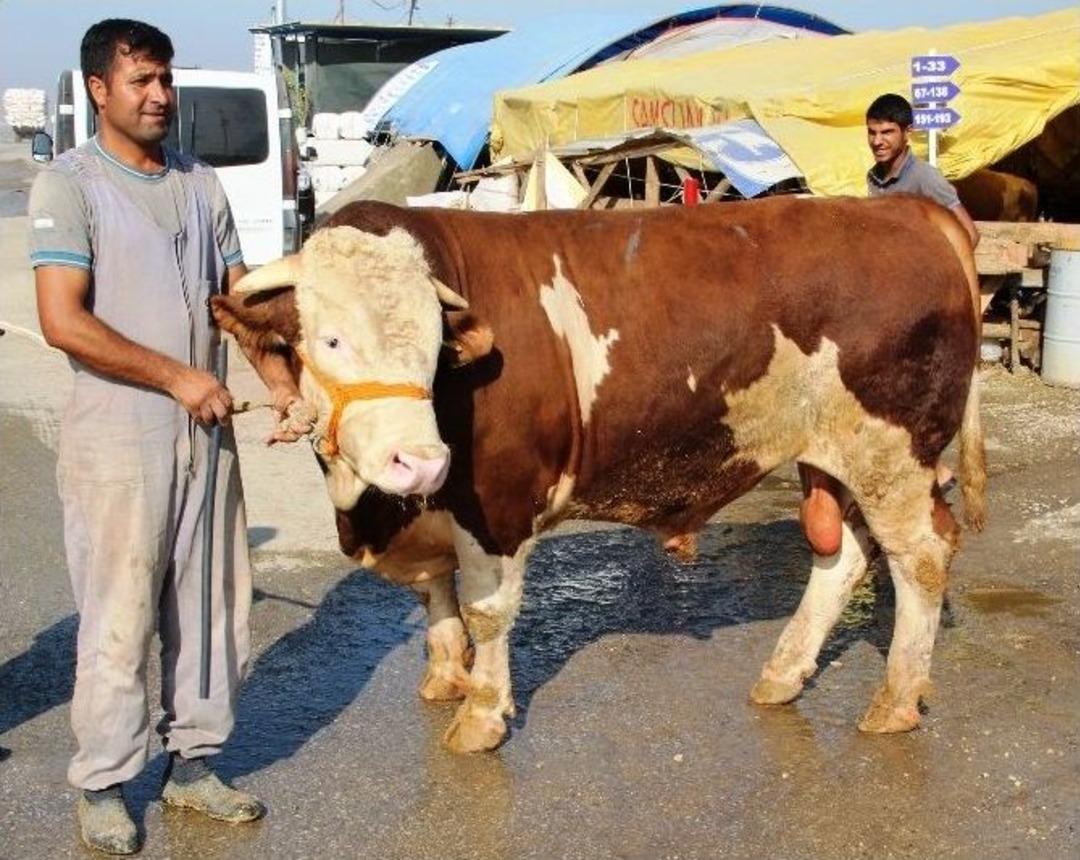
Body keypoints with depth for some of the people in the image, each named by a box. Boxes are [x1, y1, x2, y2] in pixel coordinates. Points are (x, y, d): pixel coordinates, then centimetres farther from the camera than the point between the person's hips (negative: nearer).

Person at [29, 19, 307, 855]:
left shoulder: (201, 183, 11)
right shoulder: (69, 183, -7)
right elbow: (63, 321, -15)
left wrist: (285, 386, -1)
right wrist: (178, 378, -13)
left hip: (205, 432, 6)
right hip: (116, 439, -6)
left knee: (215, 607, 12)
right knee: (120, 618, 2)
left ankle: (192, 764, 27)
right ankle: (103, 786, 18)